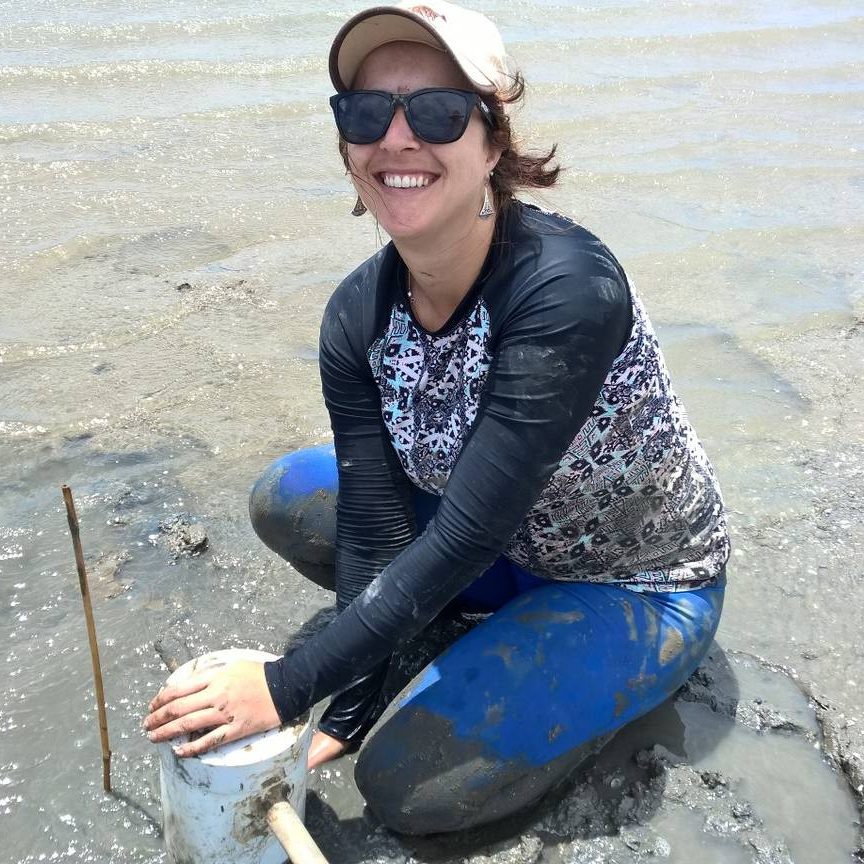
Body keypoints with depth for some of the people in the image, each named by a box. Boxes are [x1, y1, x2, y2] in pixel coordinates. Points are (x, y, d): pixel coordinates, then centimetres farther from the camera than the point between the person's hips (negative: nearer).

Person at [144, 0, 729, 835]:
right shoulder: (358, 315, -14)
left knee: (406, 783, -14)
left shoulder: (566, 289, -34)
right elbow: (375, 529, -11)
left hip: (641, 587, -5)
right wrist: (347, 712, -10)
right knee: (286, 496, -4)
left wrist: (290, 686, -27)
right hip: (508, 549, 6)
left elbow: (465, 535, -32)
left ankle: (606, 685, 9)